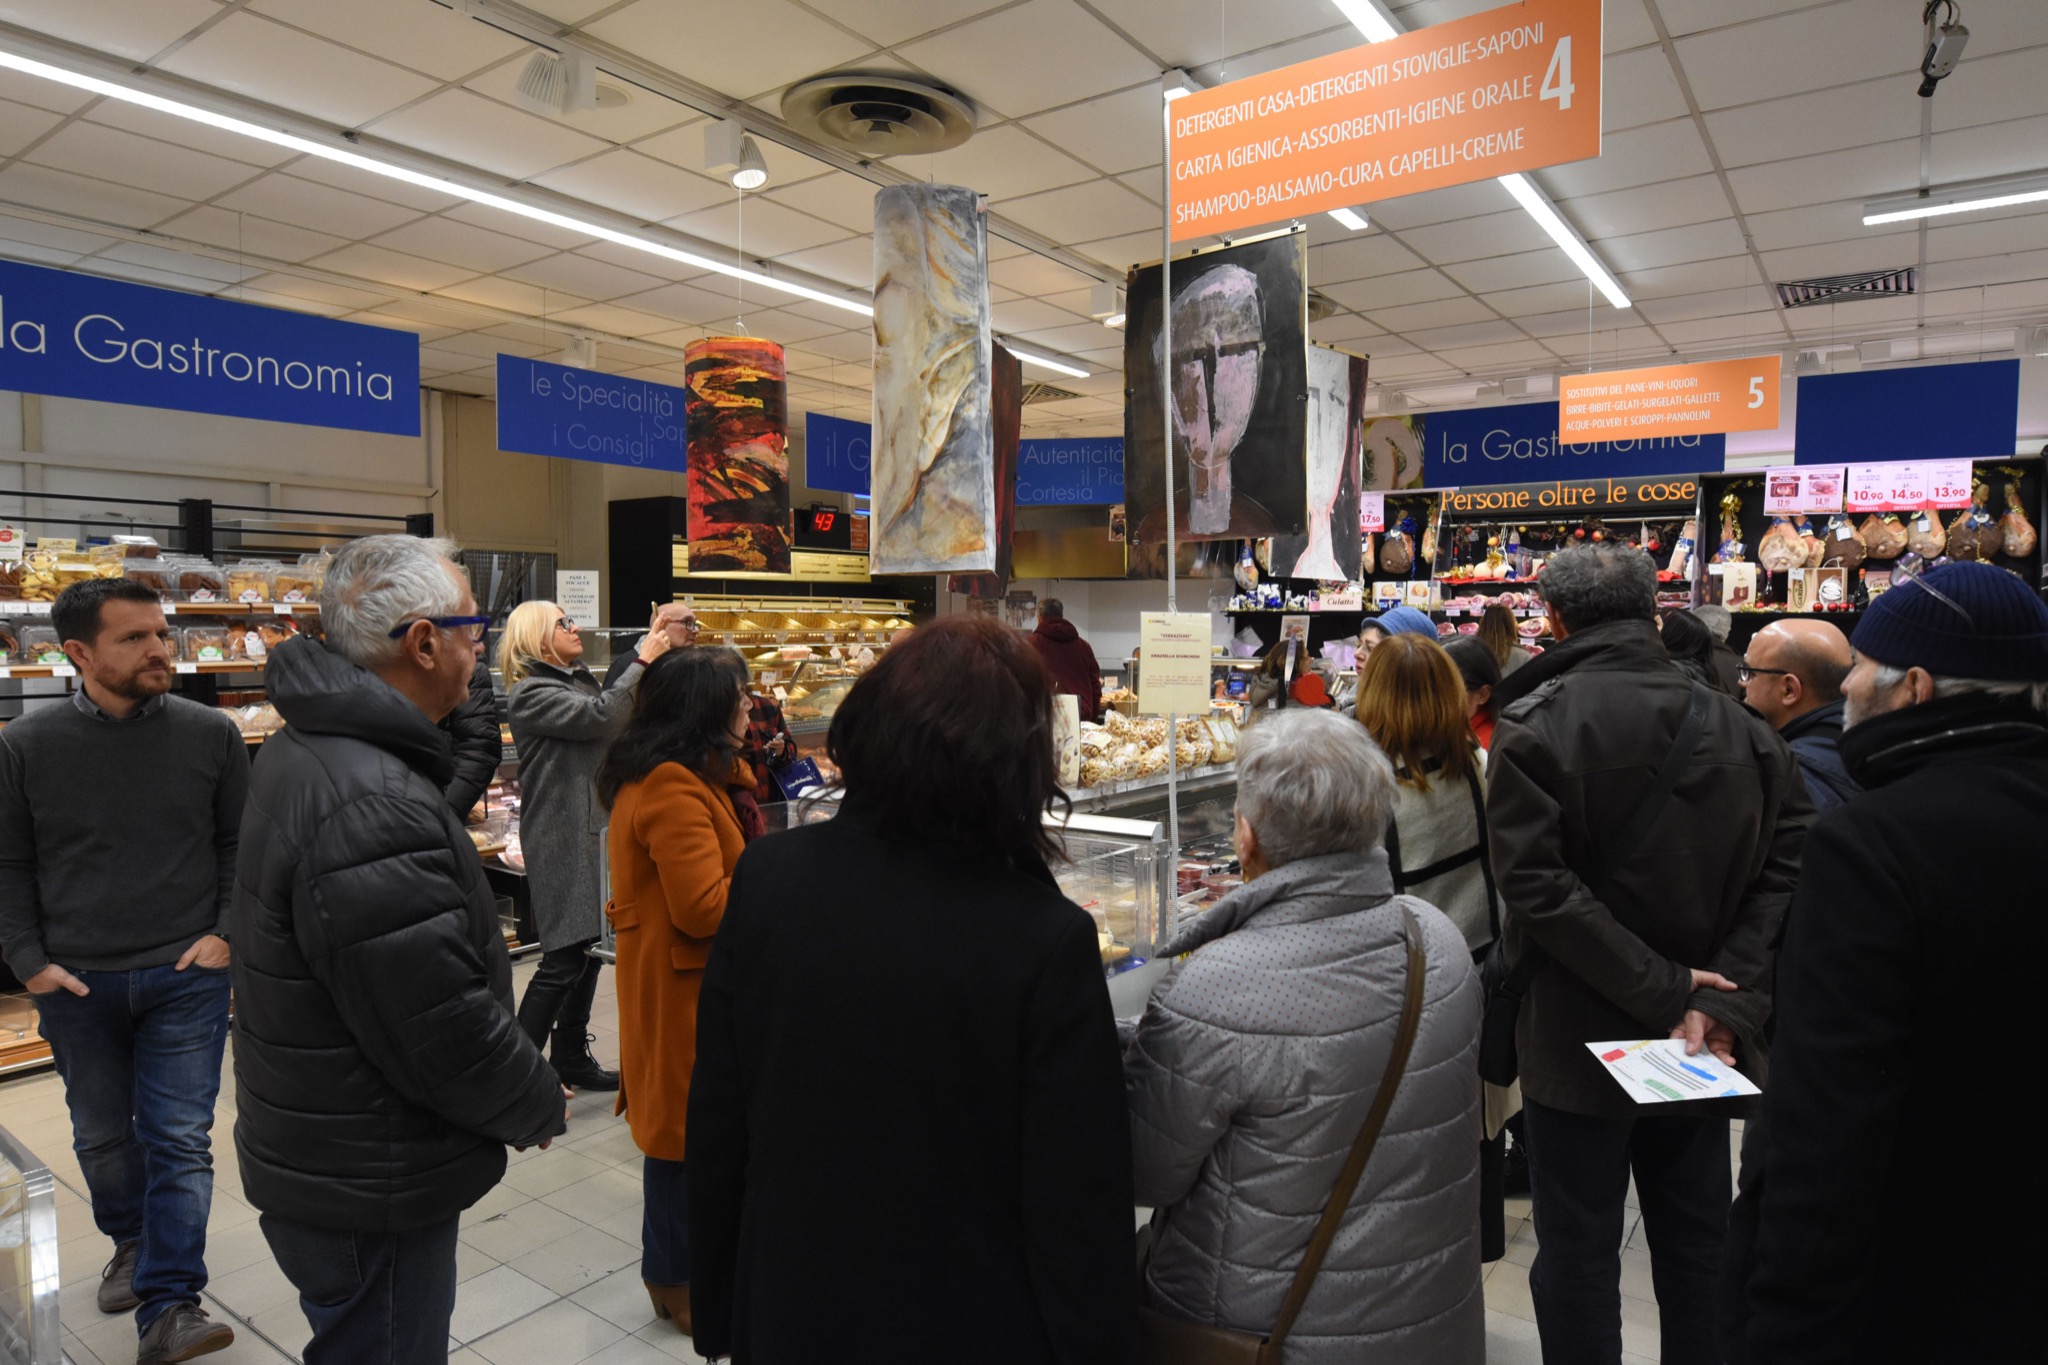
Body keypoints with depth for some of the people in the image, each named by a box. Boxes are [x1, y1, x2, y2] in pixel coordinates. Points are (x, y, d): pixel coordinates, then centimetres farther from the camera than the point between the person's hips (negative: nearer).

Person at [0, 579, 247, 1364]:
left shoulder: (210, 734, -6)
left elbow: (241, 842, 3)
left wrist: (225, 933, -5)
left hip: (186, 976, -1)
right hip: (76, 983, 2)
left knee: (180, 1140, -1)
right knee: (103, 1136, 19)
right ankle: (131, 1241, 44)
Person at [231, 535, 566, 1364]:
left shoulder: (308, 749, 3)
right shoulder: (371, 806, -32)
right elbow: (444, 1032, -29)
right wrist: (540, 1106, -10)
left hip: (321, 1159, 10)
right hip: (370, 1196, -10)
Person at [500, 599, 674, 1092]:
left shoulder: (579, 681, 16)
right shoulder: (530, 693, -12)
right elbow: (600, 716, -23)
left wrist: (649, 643, 10)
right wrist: (643, 660, -17)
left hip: (595, 831, 9)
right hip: (562, 841, -9)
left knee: (590, 948, 14)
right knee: (564, 958, -8)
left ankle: (571, 1059, 26)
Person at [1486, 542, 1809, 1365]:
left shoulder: (1533, 726, -14)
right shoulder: (1739, 728, 0)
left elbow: (1536, 888, -22)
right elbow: (1785, 873, -7)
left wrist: (1670, 991, -18)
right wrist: (1725, 1003, -12)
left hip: (1578, 1040, -4)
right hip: (1708, 1048, 5)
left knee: (1578, 1254, 10)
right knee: (1696, 1245, 21)